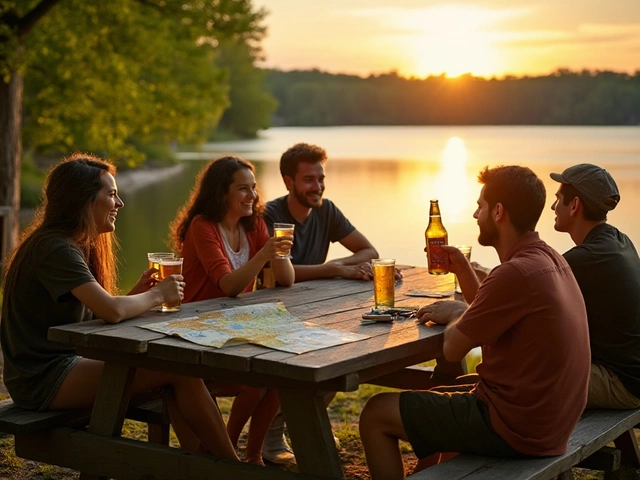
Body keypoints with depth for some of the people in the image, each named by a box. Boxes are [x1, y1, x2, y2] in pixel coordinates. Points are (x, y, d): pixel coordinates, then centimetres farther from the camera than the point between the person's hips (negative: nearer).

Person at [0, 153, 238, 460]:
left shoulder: (76, 245, 13)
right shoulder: (56, 249, -19)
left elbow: (96, 315, 9)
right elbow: (112, 311, -30)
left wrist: (138, 293, -6)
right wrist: (157, 295, -11)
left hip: (66, 360, 10)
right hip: (42, 380, -10)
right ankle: (232, 467, 0)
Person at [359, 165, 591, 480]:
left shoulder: (517, 273, -24)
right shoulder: (549, 259, 6)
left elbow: (452, 349, -17)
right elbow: (489, 316, 18)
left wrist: (453, 318, 4)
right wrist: (461, 268, 6)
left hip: (514, 428, -10)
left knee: (375, 414, 0)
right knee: (430, 398, 31)